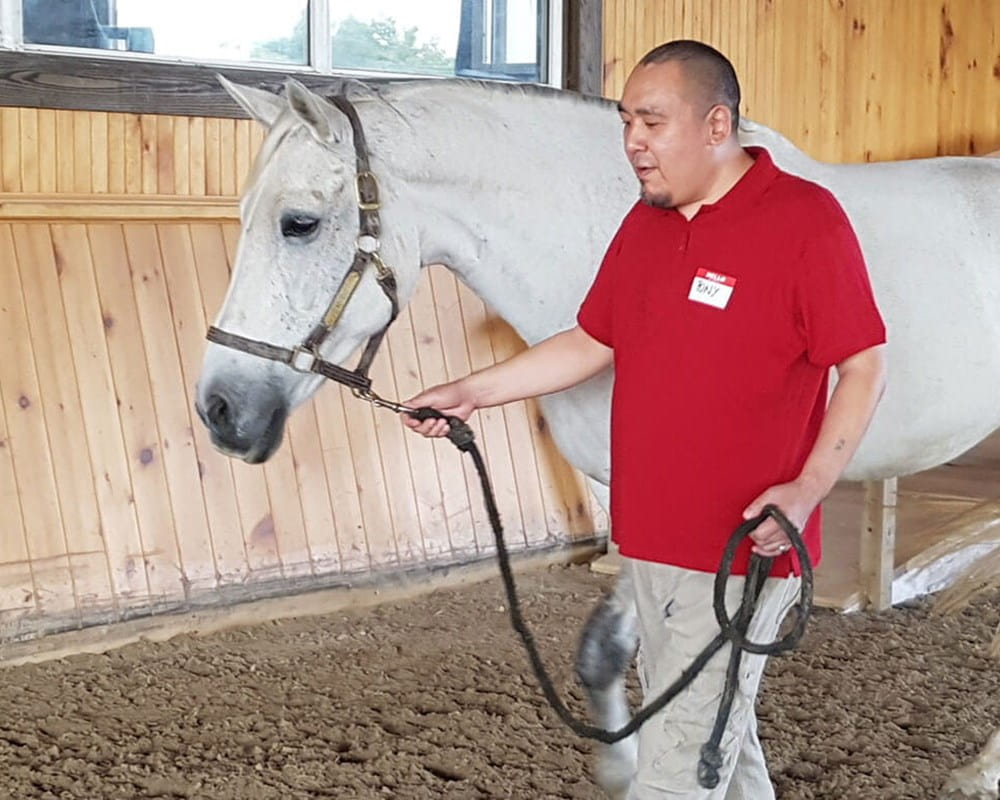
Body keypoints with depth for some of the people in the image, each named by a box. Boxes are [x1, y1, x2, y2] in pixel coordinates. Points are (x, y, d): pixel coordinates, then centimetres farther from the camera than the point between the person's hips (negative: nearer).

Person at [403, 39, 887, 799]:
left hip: (746, 547, -7)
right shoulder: (644, 223, 8)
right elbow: (592, 344, 15)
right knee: (713, 735, 21)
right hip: (651, 541, 7)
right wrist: (472, 392, 7)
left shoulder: (807, 220, -13)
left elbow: (865, 367, -12)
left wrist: (807, 489, -24)